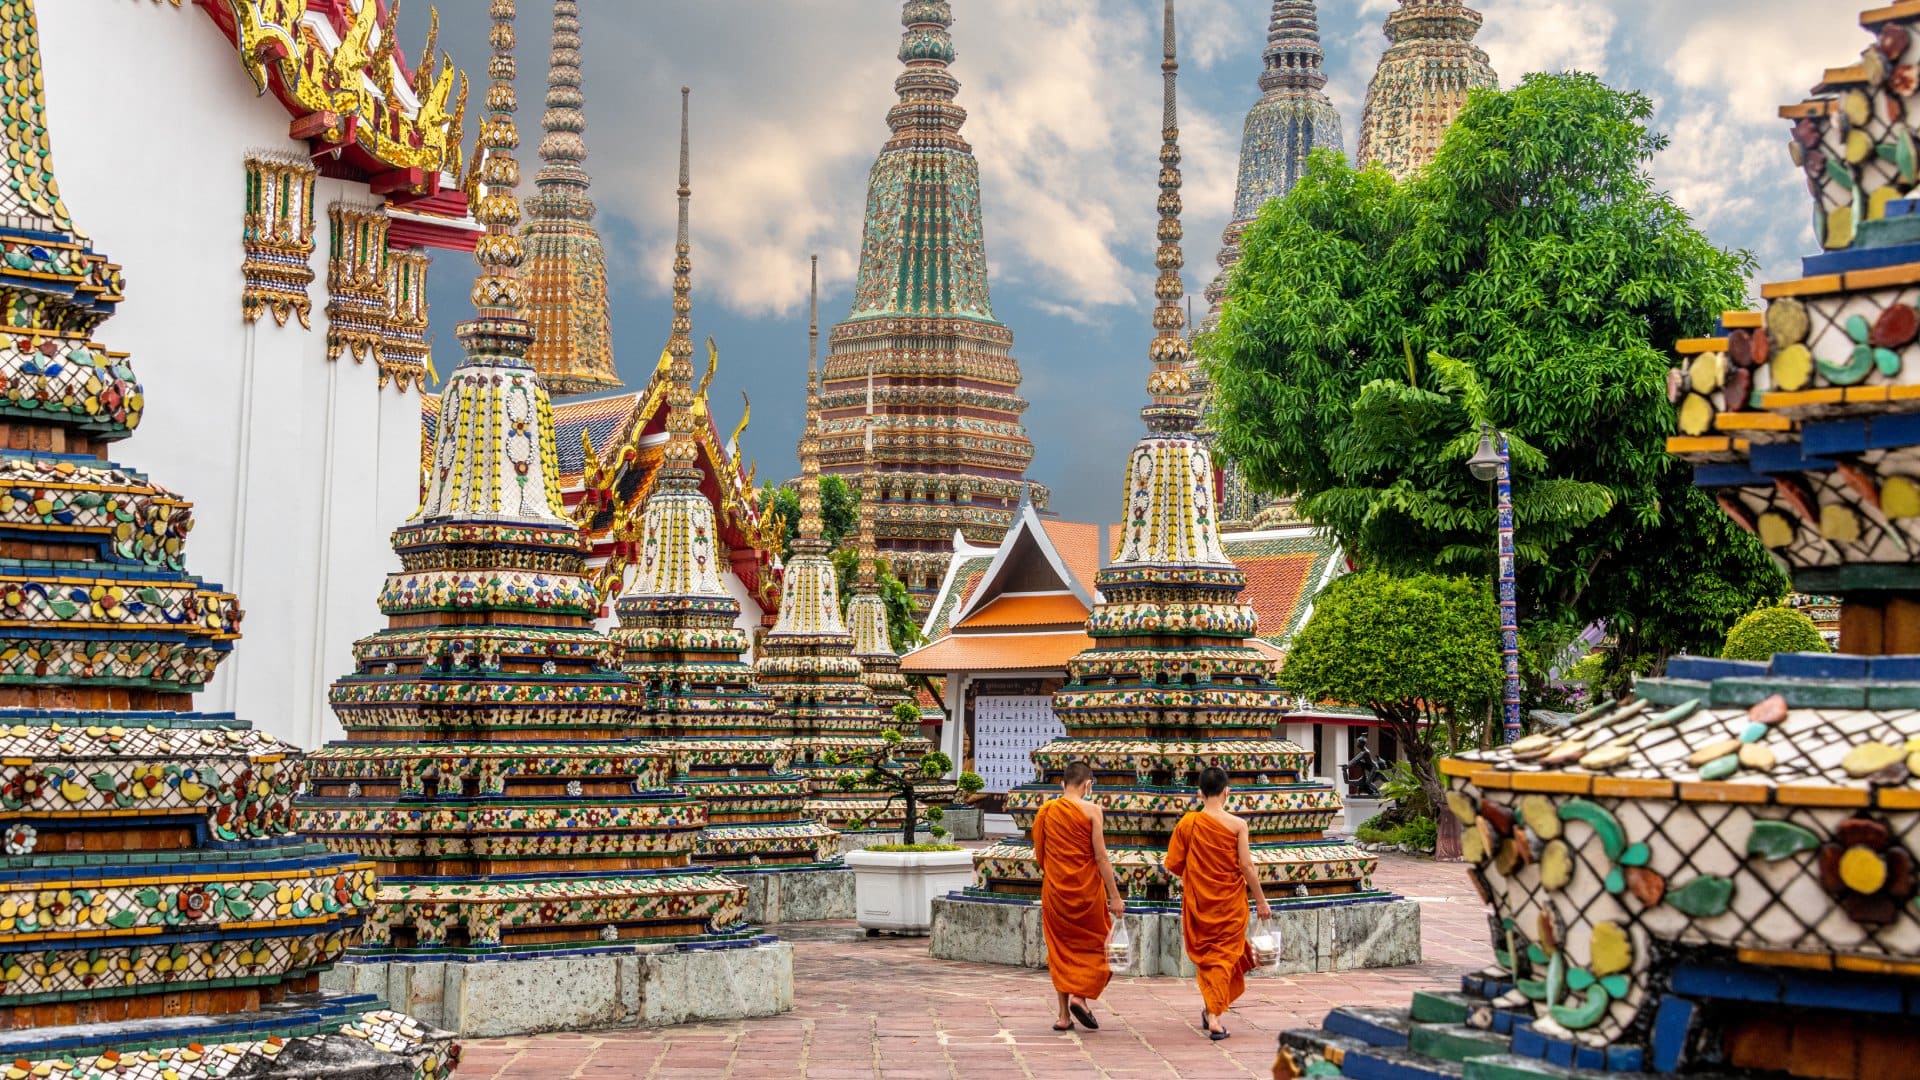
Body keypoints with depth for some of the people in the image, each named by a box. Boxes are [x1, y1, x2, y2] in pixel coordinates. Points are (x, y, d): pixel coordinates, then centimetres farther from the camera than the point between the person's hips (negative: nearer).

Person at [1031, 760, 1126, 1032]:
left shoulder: (1046, 811, 3)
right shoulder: (1090, 810, -10)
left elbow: (1039, 853, 9)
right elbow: (1101, 857, -12)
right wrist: (1114, 895, -8)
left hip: (1054, 889, 4)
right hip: (1086, 888, -4)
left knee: (1061, 949, 12)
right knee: (1097, 944, 14)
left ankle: (1063, 1014, 10)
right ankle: (1081, 996, -4)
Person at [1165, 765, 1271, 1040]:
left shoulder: (1187, 823, -7)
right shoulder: (1237, 825, -12)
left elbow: (1173, 865, -4)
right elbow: (1247, 867, -10)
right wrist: (1261, 901, 0)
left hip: (1198, 902, 2)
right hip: (1230, 903, -2)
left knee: (1205, 954, 19)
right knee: (1224, 955, 8)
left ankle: (1212, 1011, 20)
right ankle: (1215, 1013, -3)